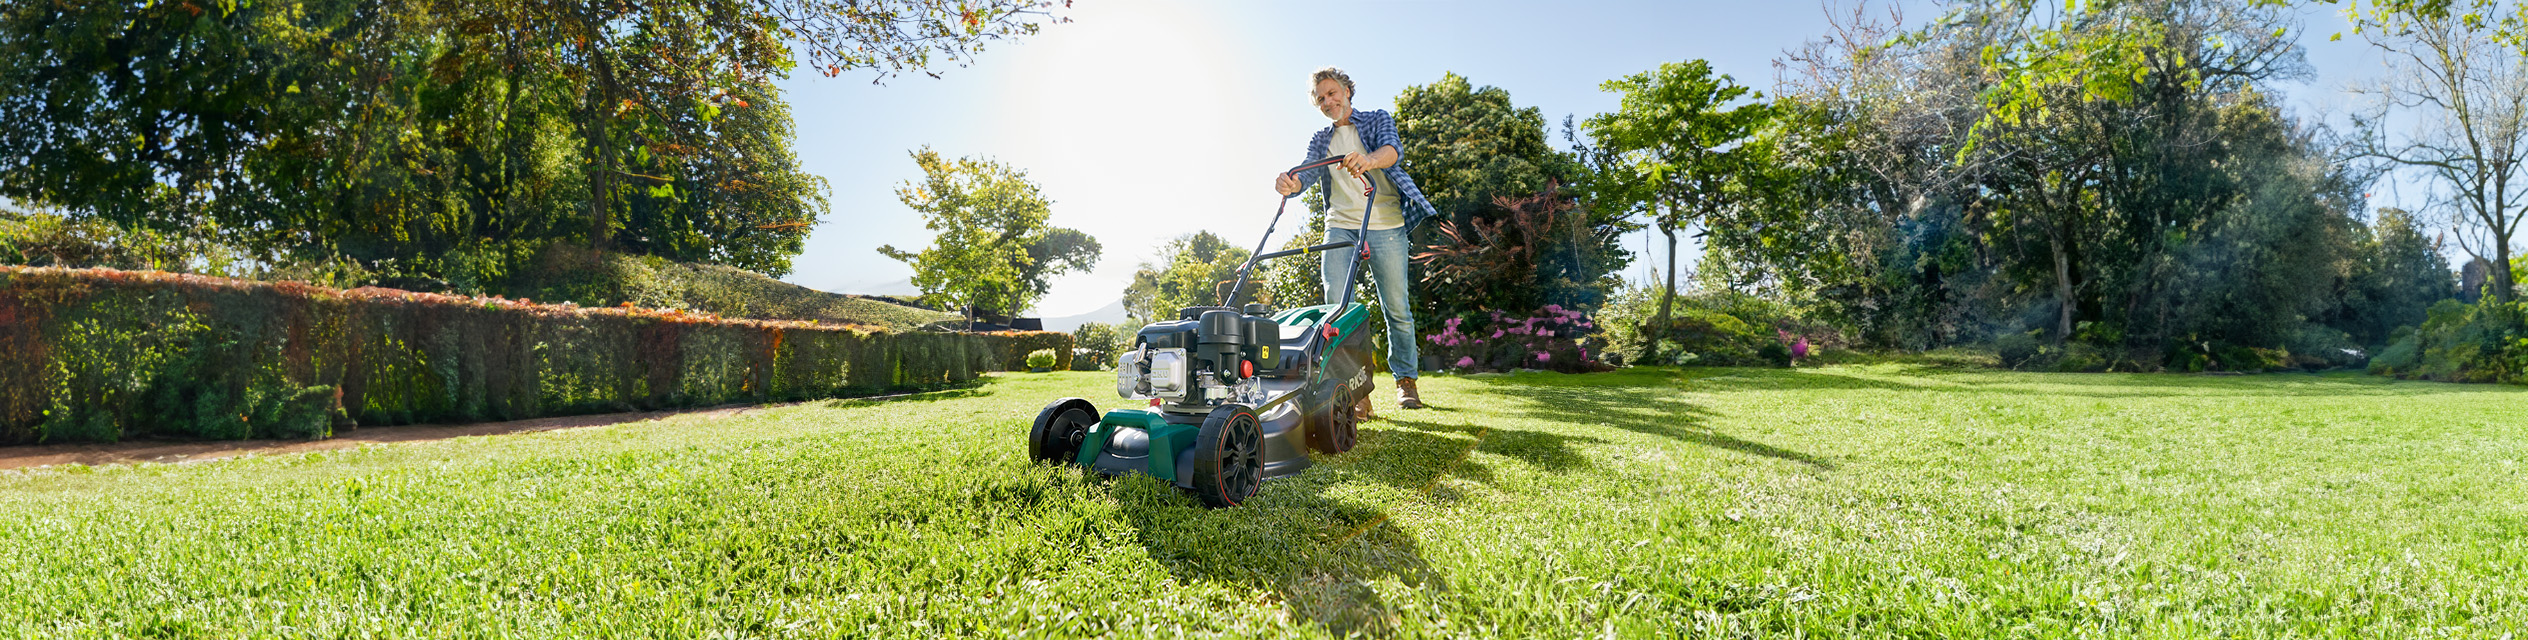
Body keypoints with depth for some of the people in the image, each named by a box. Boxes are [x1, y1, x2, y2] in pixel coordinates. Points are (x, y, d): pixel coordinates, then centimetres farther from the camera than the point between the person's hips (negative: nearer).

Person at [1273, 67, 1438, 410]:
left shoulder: (1378, 120, 12)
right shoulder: (1320, 141, 21)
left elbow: (1392, 149, -11)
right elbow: (1307, 173, 2)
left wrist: (1368, 159, -35)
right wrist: (1289, 184, -23)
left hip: (1386, 226, -2)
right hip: (1340, 227, 2)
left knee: (1397, 307, -1)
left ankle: (1406, 379, 16)